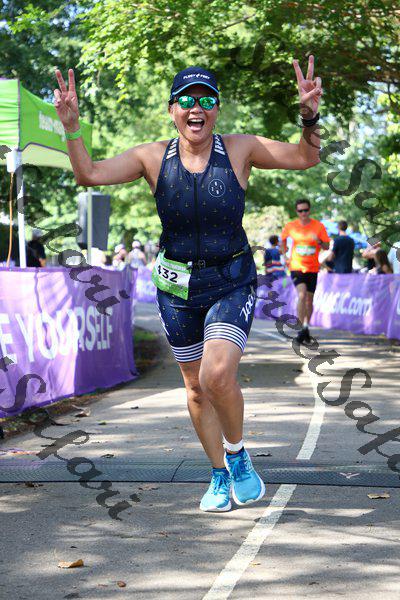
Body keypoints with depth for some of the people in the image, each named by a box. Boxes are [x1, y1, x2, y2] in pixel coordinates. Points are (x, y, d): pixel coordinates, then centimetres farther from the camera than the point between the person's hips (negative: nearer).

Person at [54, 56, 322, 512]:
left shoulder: (239, 149, -8)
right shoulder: (153, 157, -5)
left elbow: (305, 158, -9)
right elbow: (90, 174, -10)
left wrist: (310, 117, -27)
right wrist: (71, 126, -25)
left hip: (232, 284, -2)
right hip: (177, 286, 3)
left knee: (218, 375, -22)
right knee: (195, 386, 12)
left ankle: (236, 453, 7)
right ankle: (219, 476, 32)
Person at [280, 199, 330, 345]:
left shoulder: (319, 226, -3)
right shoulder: (290, 226, -1)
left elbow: (326, 247, 0)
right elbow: (283, 239, 18)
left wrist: (319, 242, -20)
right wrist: (285, 255, 8)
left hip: (312, 268, 1)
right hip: (296, 267, -1)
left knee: (309, 300, 9)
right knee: (302, 295, -20)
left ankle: (305, 328, 25)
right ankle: (303, 329, -17)